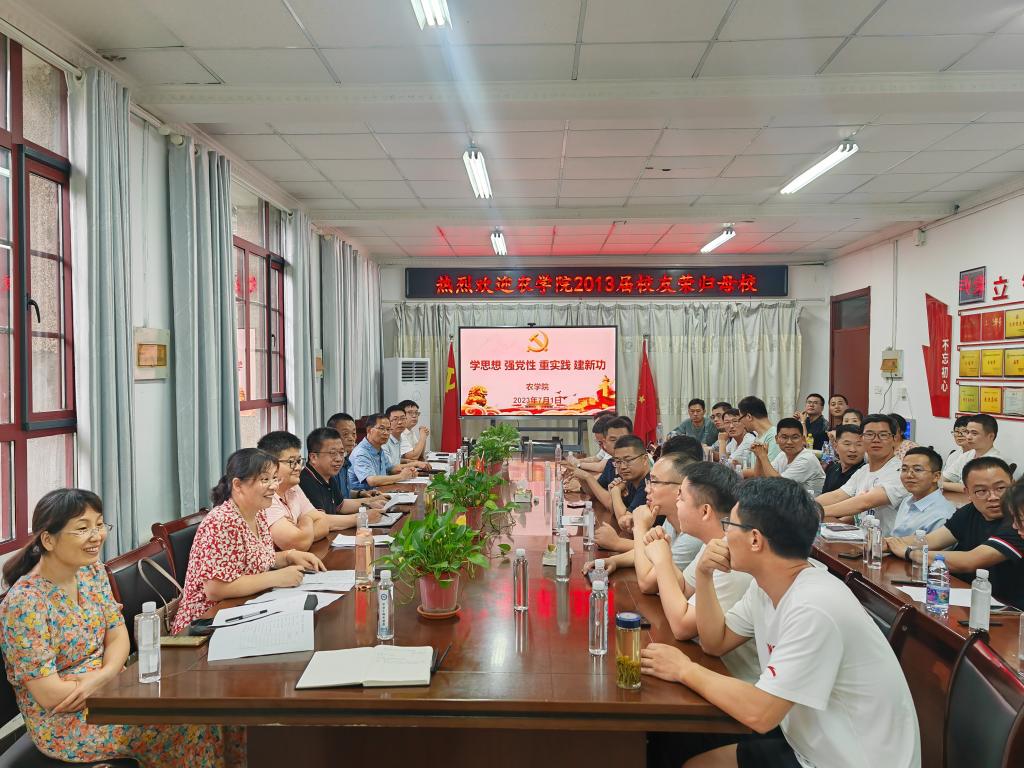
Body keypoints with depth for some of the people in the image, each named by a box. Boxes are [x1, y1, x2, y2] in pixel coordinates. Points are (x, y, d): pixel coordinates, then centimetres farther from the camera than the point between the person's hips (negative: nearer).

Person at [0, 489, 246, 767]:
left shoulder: (92, 570, -1)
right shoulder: (24, 602, -22)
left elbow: (117, 635, 2)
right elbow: (51, 695, -22)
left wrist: (102, 676, -17)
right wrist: (109, 676, -13)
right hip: (63, 726, -6)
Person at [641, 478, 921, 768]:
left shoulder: (812, 609, -31)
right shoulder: (765, 584, -2)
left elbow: (759, 714, -31)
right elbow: (716, 642, 7)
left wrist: (686, 670, -17)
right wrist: (704, 575, -7)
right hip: (813, 744, 8)